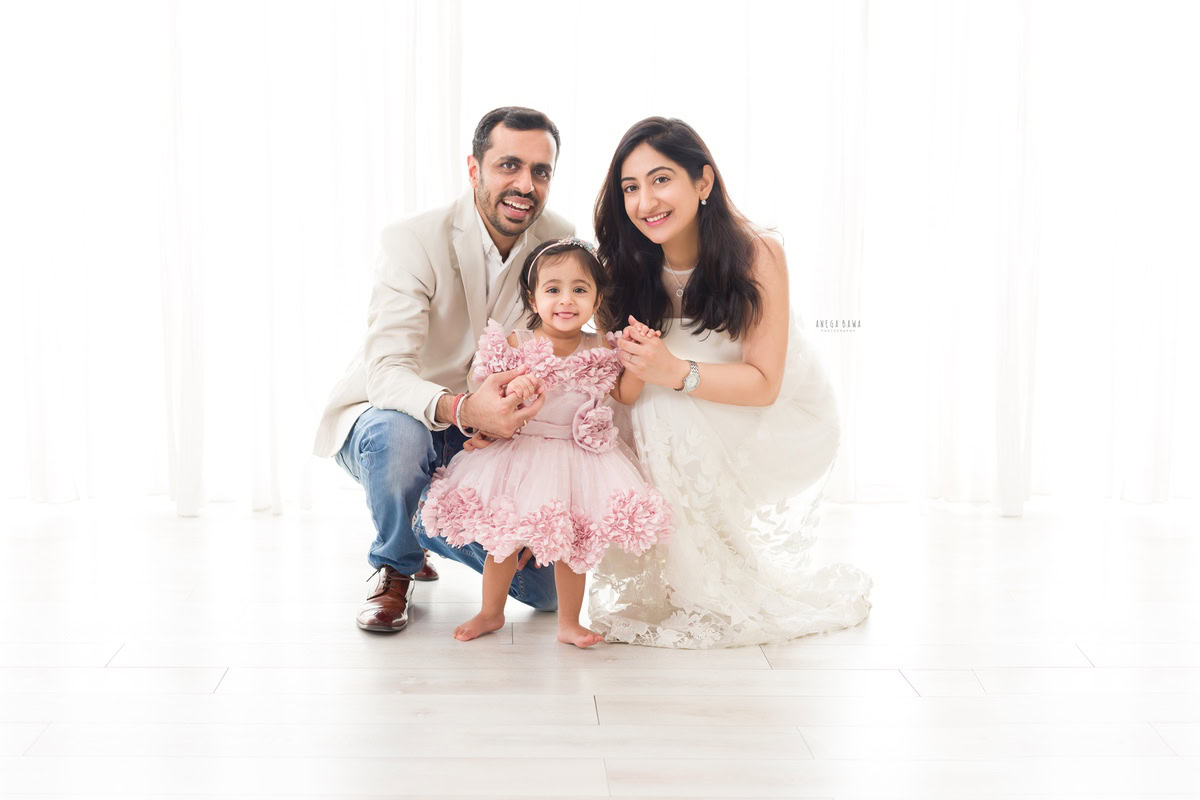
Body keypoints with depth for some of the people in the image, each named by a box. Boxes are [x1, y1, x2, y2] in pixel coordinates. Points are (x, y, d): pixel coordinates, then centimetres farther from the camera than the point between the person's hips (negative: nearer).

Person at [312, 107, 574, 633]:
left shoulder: (559, 243, -9)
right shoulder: (413, 243, -23)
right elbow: (386, 373, -33)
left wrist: (504, 414, -22)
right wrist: (461, 409, -54)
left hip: (486, 436, 4)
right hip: (385, 416, -4)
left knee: (549, 589, -7)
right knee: (398, 433, -41)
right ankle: (394, 569, -9)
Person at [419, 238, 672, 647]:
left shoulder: (602, 351, -3)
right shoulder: (514, 346, -8)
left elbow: (625, 394, 5)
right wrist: (512, 390, -26)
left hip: (578, 456, 1)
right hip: (518, 453, -1)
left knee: (573, 542, 6)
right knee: (501, 537, 9)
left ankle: (569, 622, 25)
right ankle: (491, 612, 31)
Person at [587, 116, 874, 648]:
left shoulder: (756, 255, -25)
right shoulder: (634, 269, -12)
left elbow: (764, 384, -25)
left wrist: (676, 372, -41)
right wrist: (629, 356, -31)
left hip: (781, 424, -5)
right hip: (698, 432, 5)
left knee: (665, 411, -30)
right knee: (653, 405, -26)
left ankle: (725, 598, -15)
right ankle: (658, 586, -5)